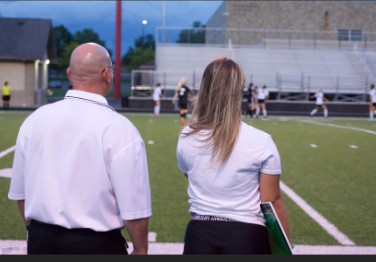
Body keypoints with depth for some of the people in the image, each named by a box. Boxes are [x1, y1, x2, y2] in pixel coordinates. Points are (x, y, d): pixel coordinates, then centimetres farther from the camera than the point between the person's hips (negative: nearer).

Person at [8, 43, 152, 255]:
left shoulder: (35, 120, -1)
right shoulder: (118, 128, -15)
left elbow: (20, 192, 8)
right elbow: (134, 207, -15)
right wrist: (140, 250, 0)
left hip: (40, 240, 5)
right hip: (95, 244, -4)